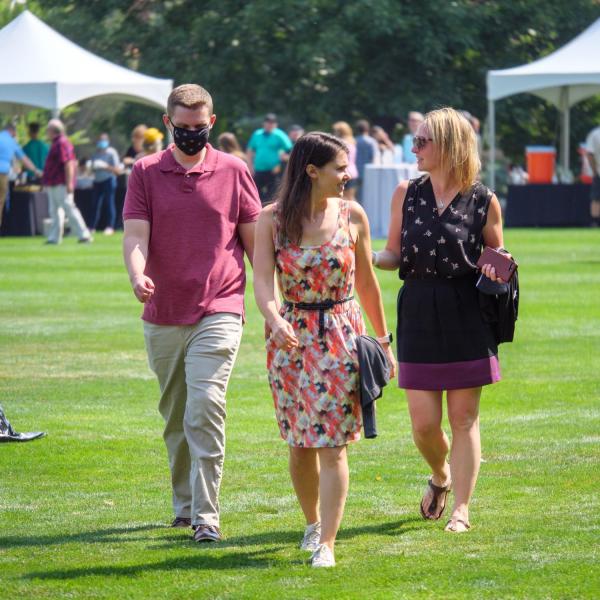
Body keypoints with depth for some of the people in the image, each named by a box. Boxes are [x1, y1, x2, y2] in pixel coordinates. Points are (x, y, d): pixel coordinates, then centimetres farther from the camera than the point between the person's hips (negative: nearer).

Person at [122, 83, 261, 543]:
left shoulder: (234, 172, 5)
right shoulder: (146, 173, 7)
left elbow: (254, 241, 10)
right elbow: (135, 234, -3)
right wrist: (137, 276, -24)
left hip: (219, 312, -3)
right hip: (163, 316, 3)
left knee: (205, 408, -17)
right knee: (174, 417, 12)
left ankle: (207, 516, -18)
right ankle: (185, 504, 28)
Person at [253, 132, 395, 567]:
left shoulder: (352, 216, -1)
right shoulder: (272, 220, -5)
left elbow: (366, 283, 8)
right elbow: (263, 281, -14)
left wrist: (383, 340, 13)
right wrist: (275, 320, -35)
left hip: (342, 335, 0)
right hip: (291, 336, 0)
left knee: (332, 444, -8)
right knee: (300, 443, 9)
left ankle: (326, 544, -8)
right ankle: (313, 522, 33)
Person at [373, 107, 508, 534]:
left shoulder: (483, 202, -2)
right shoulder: (407, 194, 5)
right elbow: (395, 255, 10)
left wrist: (495, 268, -13)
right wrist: (364, 257, -10)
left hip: (467, 316, -2)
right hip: (419, 317, 2)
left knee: (464, 416, 0)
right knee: (424, 422, 1)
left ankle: (462, 508, 7)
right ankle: (441, 476, 32)